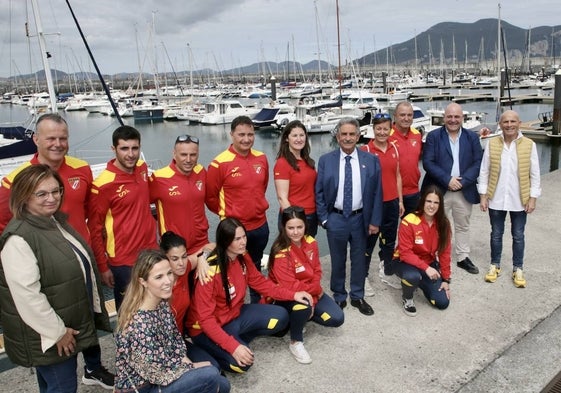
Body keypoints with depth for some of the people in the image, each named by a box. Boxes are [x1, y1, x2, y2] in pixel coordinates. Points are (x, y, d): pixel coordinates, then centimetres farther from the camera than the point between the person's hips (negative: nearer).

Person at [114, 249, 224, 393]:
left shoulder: (162, 303, -8)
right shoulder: (139, 324, -33)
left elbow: (175, 338, 7)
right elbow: (159, 373, -24)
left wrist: (185, 360, -9)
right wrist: (192, 366, -13)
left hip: (157, 373, 7)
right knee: (210, 375, -17)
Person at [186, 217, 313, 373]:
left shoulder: (243, 257, -8)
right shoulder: (210, 271, -30)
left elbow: (259, 282, 6)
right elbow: (205, 318, -29)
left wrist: (293, 294, -4)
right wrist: (233, 347, -37)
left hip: (236, 314, 8)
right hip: (207, 328, -7)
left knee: (280, 317, -3)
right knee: (242, 362, -28)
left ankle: (238, 337, 9)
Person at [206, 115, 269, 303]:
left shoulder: (261, 158, 0)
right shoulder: (220, 163, -16)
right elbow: (210, 197, -6)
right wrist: (226, 213, 4)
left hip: (260, 225, 5)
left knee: (256, 267, 22)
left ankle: (258, 304, 40)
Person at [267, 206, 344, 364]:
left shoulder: (310, 242, -8)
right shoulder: (281, 253, -27)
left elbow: (316, 271, -1)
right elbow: (290, 287, -29)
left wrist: (313, 299, -14)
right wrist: (317, 290, -18)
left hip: (311, 292, 6)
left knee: (337, 318, -5)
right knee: (302, 306, -38)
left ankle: (300, 317, 16)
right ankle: (295, 343, -10)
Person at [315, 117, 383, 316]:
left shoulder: (371, 160, -2)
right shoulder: (326, 160, -4)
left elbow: (376, 192, -1)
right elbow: (319, 192, -1)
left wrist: (374, 220, -5)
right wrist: (323, 218, -6)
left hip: (360, 218, 1)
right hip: (336, 218, -1)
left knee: (359, 259, 14)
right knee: (338, 260, 13)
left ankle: (357, 297, 33)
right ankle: (339, 297, 32)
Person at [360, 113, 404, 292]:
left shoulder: (394, 148, 6)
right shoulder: (366, 150, -11)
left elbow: (397, 176, 12)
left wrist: (400, 200, 11)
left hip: (392, 202, 5)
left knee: (389, 240, 18)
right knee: (369, 241, 8)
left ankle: (386, 272, 36)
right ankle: (363, 277, 22)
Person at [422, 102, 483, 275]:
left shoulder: (472, 137, 4)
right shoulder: (433, 136, -3)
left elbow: (478, 163, -1)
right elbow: (428, 162, -10)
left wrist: (463, 181, -15)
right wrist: (447, 180, -18)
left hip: (465, 191, 3)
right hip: (439, 190, -2)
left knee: (463, 226, 15)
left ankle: (463, 258, 28)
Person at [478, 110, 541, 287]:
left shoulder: (529, 145, -4)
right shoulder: (492, 144, -3)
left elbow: (535, 174, -1)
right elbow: (484, 171, 0)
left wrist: (533, 198, -5)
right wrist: (483, 195, -2)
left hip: (520, 200, -1)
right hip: (496, 199, 1)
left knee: (518, 236, 11)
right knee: (496, 234, 13)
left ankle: (518, 269, 24)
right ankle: (495, 265, 28)